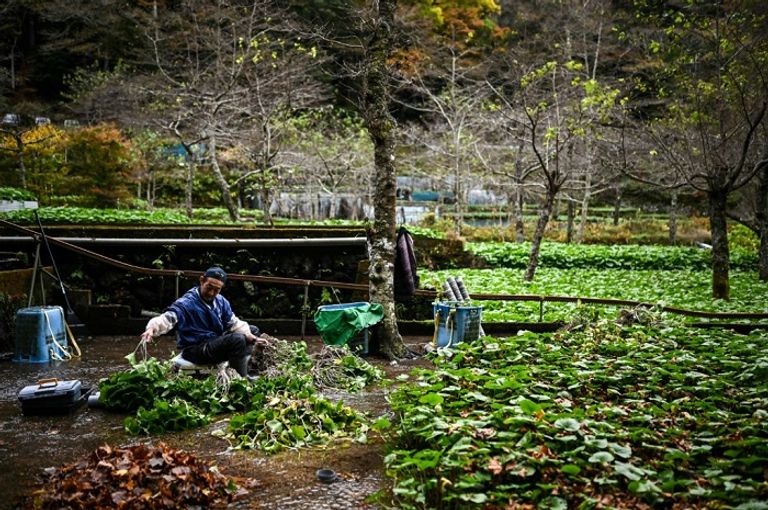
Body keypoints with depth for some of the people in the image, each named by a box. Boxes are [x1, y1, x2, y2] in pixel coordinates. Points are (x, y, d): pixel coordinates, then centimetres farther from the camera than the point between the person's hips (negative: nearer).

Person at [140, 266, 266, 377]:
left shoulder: (221, 301, 3)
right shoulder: (186, 303, -19)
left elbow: (234, 323, 2)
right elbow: (168, 318, -35)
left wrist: (251, 337, -14)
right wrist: (152, 328, -57)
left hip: (216, 343, 9)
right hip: (195, 350, -9)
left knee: (253, 330, 12)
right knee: (237, 339, -31)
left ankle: (244, 368, 0)